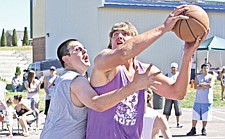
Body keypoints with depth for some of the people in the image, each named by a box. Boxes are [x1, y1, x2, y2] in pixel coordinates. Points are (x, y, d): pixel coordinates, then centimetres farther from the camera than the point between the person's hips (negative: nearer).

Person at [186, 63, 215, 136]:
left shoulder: (211, 77, 5)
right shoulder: (198, 77, 9)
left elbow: (210, 85, -15)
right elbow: (195, 86, -5)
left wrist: (201, 84, -6)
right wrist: (205, 86, -12)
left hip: (207, 100, -1)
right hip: (198, 99, 1)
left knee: (205, 116, 2)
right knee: (195, 115, 0)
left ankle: (203, 129, 15)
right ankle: (193, 129, 8)